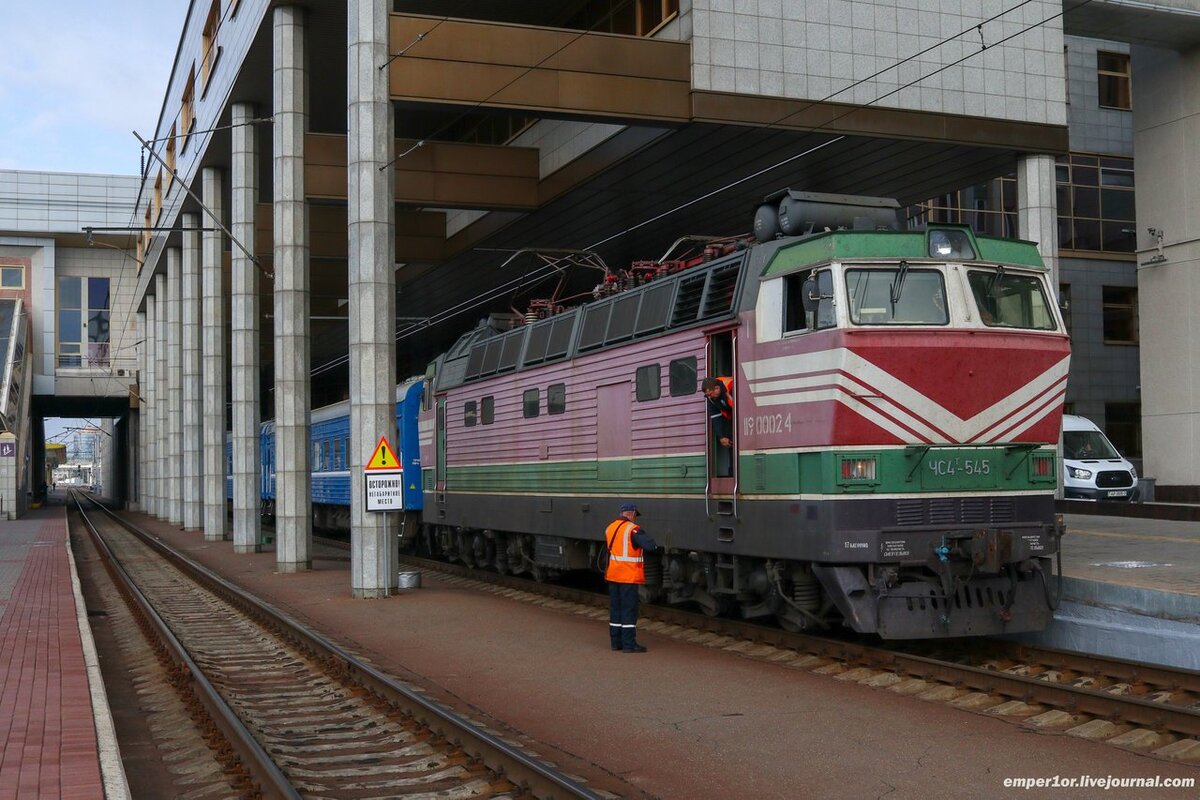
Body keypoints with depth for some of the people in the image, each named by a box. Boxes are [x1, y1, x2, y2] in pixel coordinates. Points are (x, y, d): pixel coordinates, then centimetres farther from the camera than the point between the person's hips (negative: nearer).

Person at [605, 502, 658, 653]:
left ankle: (616, 641, 18)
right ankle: (629, 644, -2)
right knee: (629, 609, -3)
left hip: (613, 575, 7)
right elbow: (650, 546, -24)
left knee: (615, 607, 13)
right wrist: (655, 546, -4)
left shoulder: (610, 528, 9)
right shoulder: (633, 529, -15)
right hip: (628, 577, -7)